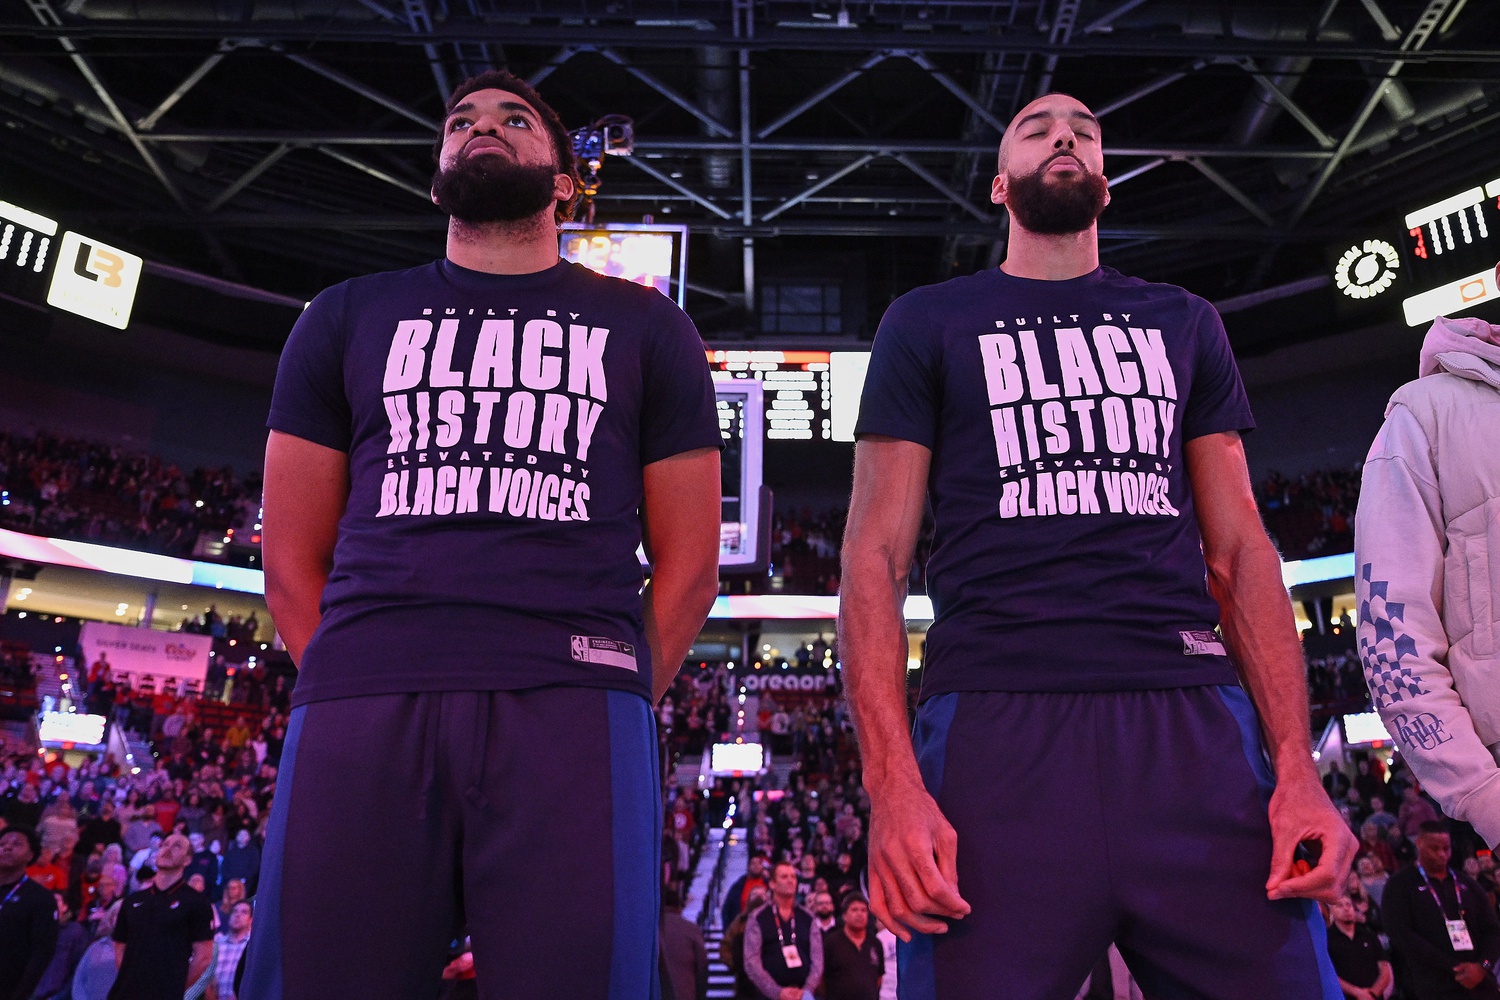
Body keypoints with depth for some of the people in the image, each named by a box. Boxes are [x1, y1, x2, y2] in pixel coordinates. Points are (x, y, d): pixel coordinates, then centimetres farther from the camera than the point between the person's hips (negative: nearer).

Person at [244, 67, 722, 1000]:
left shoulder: (645, 327, 16)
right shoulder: (349, 317, 20)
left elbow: (689, 563, 10)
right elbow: (294, 558, 16)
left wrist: (602, 709, 2)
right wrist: (377, 690, 5)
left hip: (570, 707, -1)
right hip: (360, 709, 2)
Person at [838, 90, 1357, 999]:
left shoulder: (1184, 323, 19)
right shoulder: (928, 323, 10)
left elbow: (1239, 550, 14)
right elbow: (877, 556, 2)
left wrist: (1298, 765, 1)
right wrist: (892, 783, -11)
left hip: (1195, 726, 3)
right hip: (999, 722, -2)